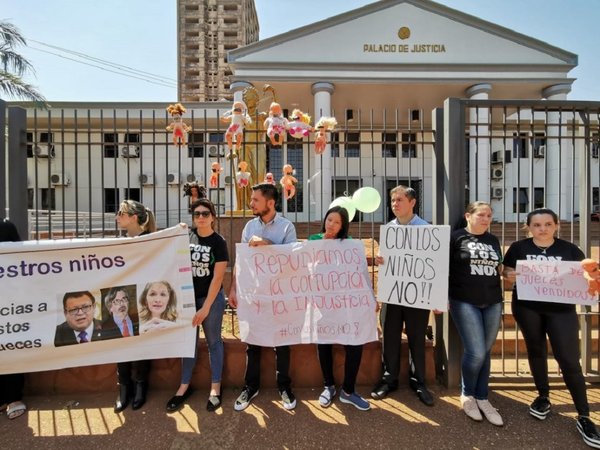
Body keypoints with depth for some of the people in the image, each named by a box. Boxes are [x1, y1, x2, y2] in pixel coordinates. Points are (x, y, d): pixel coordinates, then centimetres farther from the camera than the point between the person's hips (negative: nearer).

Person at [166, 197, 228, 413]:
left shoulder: (218, 242, -12)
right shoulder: (187, 235, -1)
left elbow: (217, 278, -13)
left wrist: (206, 308, -14)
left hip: (211, 298, -4)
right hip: (188, 296, 4)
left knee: (213, 341, 9)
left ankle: (215, 388, 23)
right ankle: (184, 386, 30)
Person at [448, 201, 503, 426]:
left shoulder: (493, 240, 13)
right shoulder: (456, 237, -5)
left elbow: (497, 269, 23)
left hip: (493, 303, 6)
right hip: (464, 302, -5)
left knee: (485, 352, 10)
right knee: (475, 352, -8)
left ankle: (482, 398, 26)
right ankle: (467, 394, 18)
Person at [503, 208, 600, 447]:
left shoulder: (569, 249, 1)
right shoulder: (519, 247, 0)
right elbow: (507, 272, 5)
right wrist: (511, 275, -18)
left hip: (561, 309, 0)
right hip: (527, 307, 1)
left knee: (569, 360, -1)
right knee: (536, 351, 14)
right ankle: (543, 398, 34)